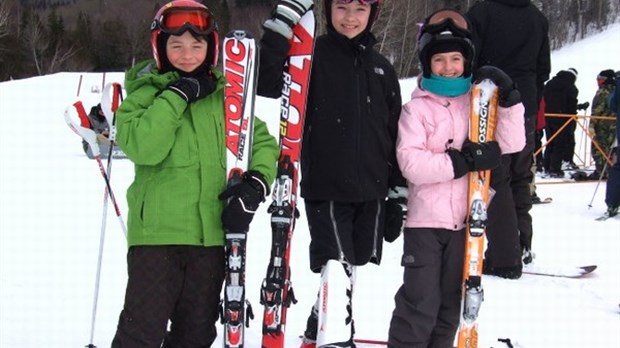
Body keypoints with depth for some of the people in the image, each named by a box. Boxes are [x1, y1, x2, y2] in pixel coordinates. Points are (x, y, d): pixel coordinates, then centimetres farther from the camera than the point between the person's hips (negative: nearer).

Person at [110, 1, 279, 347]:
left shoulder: (224, 95, 9)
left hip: (212, 233, 4)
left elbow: (262, 141, 12)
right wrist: (178, 95, -16)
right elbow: (142, 146, -18)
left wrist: (256, 182, -7)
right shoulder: (145, 92, -1)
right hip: (156, 231, -4)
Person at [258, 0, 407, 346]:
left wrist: (397, 195, 11)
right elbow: (267, 83, -21)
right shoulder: (312, 57, -3)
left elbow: (395, 136, 13)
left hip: (372, 192, 5)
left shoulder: (382, 68, 10)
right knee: (338, 267, -17)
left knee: (350, 266, 16)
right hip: (325, 188, -5)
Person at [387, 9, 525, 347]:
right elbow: (411, 163, -16)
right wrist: (465, 161, -20)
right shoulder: (417, 107, -3)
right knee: (420, 304, -6)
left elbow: (512, 143, -2)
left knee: (451, 303, 14)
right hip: (425, 219, -4)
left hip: (465, 219, 4)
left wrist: (508, 97, -11)